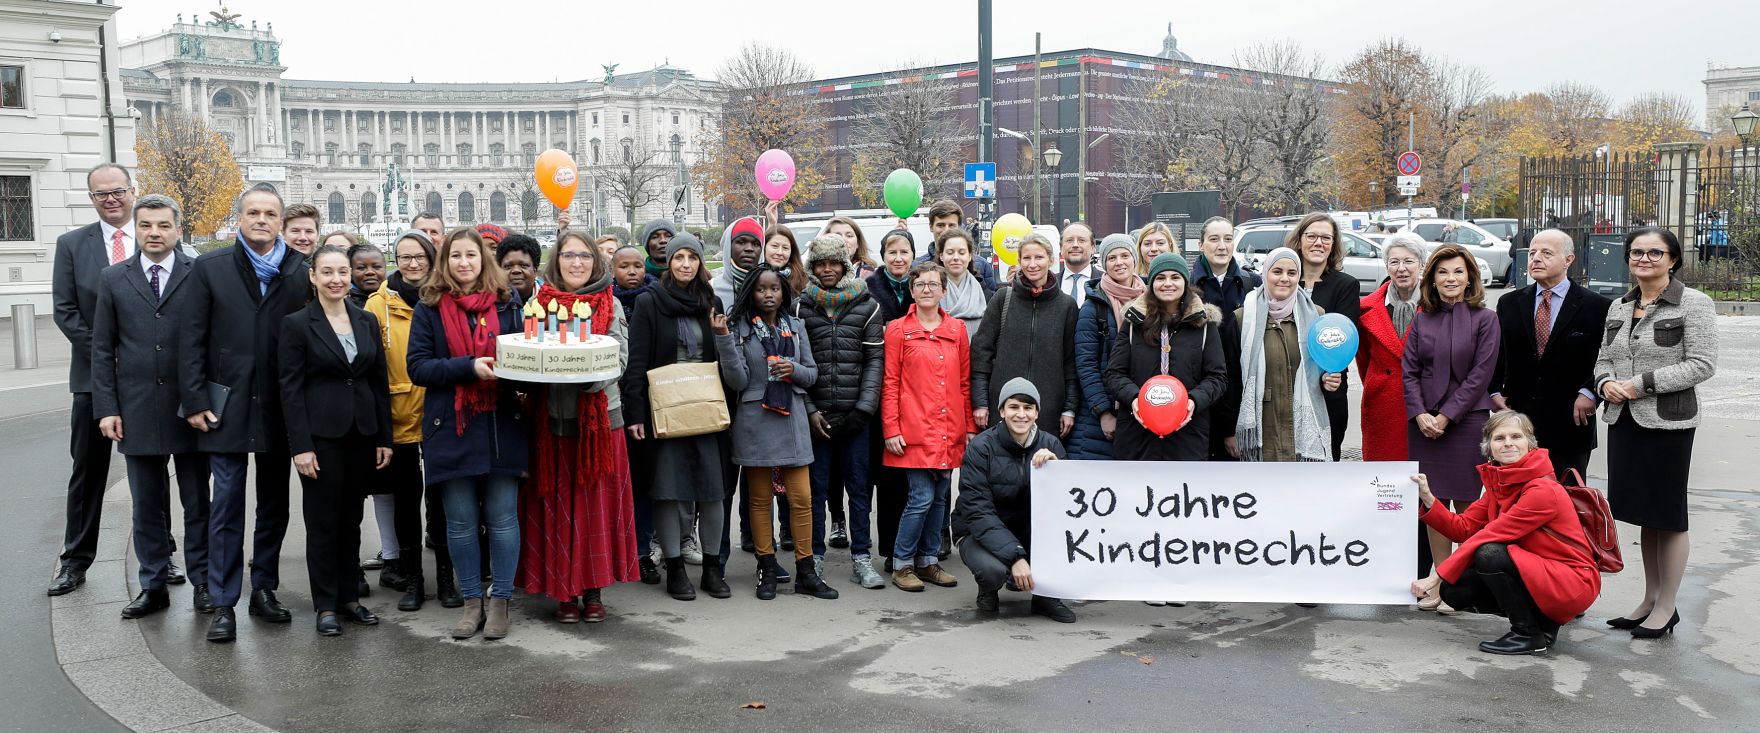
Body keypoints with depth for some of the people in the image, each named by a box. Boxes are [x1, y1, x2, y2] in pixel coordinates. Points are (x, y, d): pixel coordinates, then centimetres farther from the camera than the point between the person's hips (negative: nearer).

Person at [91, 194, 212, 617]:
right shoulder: (114, 279, 6)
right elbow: (102, 349, 6)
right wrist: (106, 408, -1)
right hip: (136, 411, 2)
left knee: (197, 502, 7)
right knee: (146, 505, 9)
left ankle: (203, 582, 16)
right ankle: (154, 587, 18)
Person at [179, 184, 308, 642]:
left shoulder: (301, 272, 2)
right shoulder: (210, 268, 2)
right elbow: (192, 339, 0)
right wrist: (196, 400, -6)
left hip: (280, 409, 2)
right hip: (227, 406, -1)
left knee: (274, 505, 11)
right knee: (226, 508, 0)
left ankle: (264, 590, 24)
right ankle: (223, 605, 7)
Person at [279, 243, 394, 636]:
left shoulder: (367, 321, 8)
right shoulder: (296, 324, -5)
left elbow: (380, 382, 9)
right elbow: (290, 389, -7)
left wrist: (384, 438, 5)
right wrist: (301, 446, -13)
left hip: (362, 434, 4)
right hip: (321, 435, -4)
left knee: (351, 519, 11)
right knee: (322, 521, 3)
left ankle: (349, 596, 21)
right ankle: (326, 605, 12)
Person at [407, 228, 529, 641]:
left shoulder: (506, 304, 8)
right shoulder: (430, 308, 4)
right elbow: (417, 367, -3)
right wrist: (469, 367, -17)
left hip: (501, 425, 1)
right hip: (450, 427, 0)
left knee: (502, 517, 3)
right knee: (460, 520, 6)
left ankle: (500, 601, 13)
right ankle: (472, 602, 18)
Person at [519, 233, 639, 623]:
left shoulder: (611, 306, 4)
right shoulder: (540, 302, 6)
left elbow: (619, 358, -2)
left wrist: (590, 376, -20)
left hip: (600, 416, 0)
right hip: (553, 417, 1)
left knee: (598, 501, 3)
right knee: (558, 504, 3)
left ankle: (594, 590, 13)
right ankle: (565, 591, 13)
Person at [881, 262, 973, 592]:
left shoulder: (957, 330, 11)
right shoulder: (898, 330, 1)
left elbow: (964, 382, 14)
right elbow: (890, 384, -1)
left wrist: (970, 427, 11)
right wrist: (891, 430, -7)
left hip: (950, 432, 4)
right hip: (915, 430, -4)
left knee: (940, 497, 9)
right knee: (921, 498, -7)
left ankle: (928, 561, 22)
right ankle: (902, 564, 7)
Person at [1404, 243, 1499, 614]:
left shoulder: (1484, 319, -1)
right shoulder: (1422, 320, 8)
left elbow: (1480, 374, -6)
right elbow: (1408, 370, 5)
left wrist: (1447, 415, -11)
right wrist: (1420, 414, -8)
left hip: (1467, 418, -3)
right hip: (1423, 421, 3)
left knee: (1465, 503, -1)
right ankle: (1440, 577, 13)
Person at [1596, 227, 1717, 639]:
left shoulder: (1693, 304, -7)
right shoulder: (1619, 308, 12)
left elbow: (1702, 364, -14)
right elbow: (1604, 358, 18)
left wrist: (1641, 384, -18)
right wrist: (1606, 382, -5)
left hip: (1668, 422, -6)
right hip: (1624, 420, 6)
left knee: (1668, 515, 2)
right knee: (1643, 512, 13)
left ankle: (1666, 607, 13)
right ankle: (1650, 599, 24)